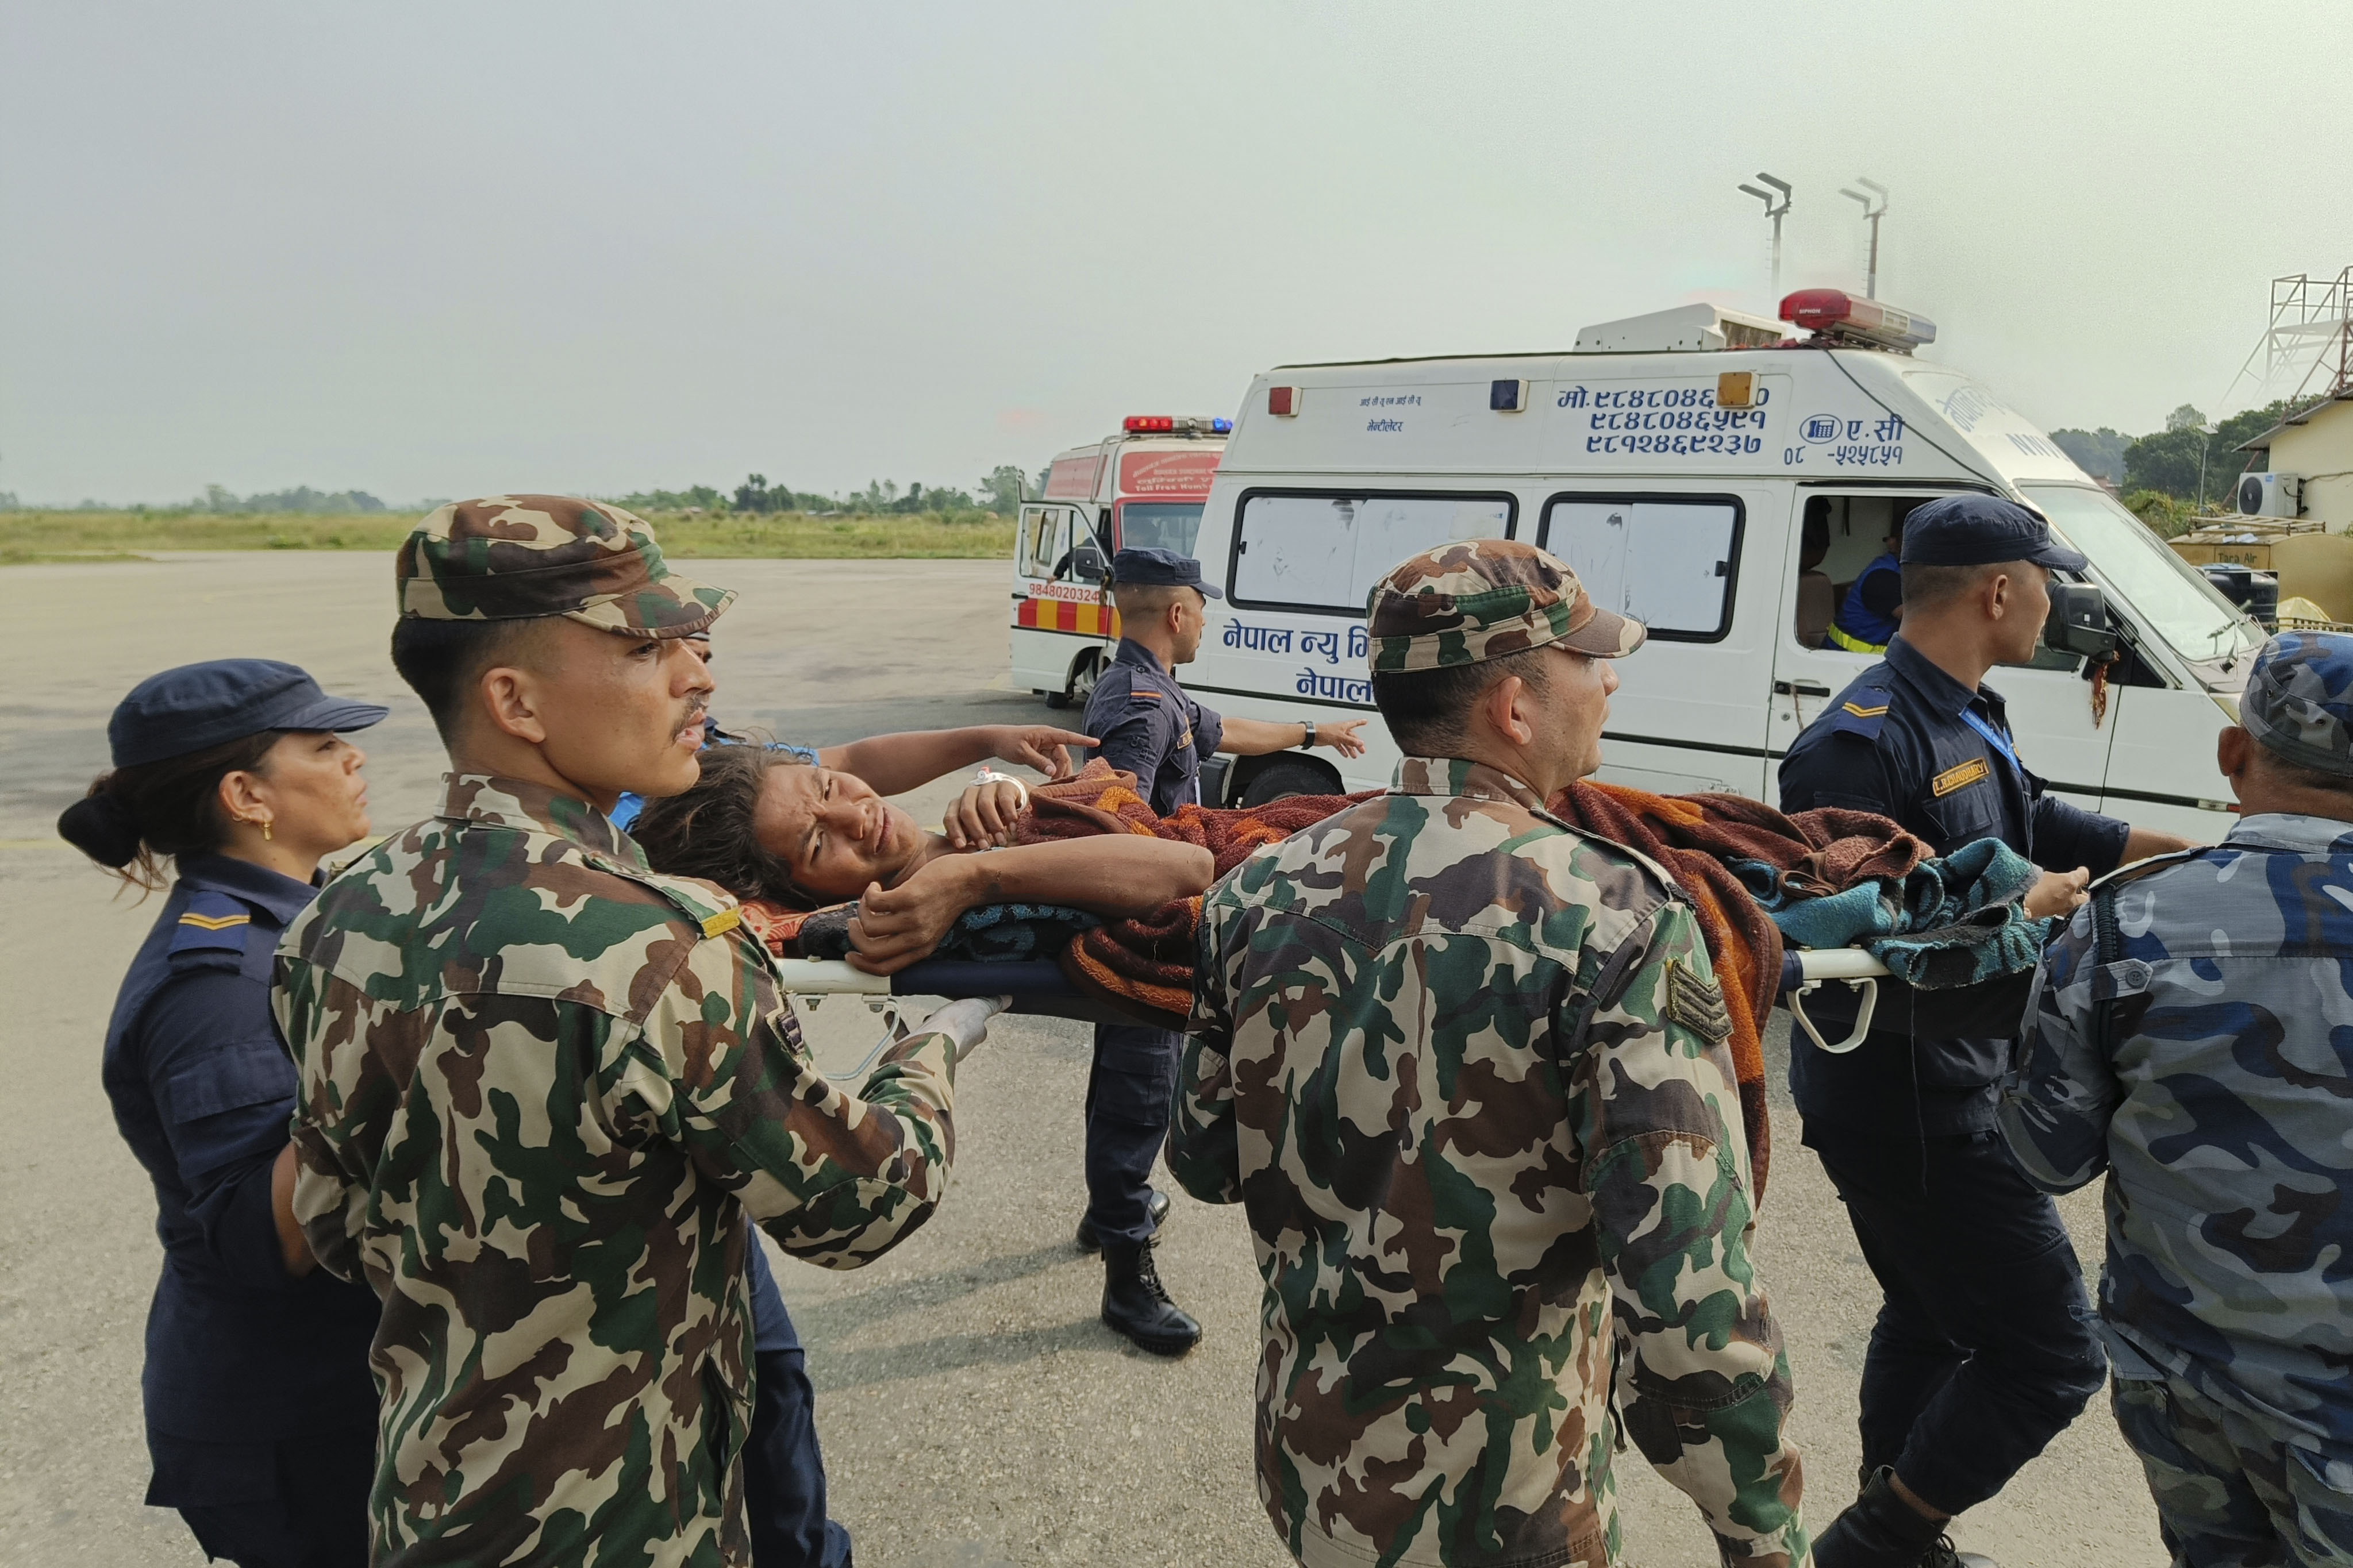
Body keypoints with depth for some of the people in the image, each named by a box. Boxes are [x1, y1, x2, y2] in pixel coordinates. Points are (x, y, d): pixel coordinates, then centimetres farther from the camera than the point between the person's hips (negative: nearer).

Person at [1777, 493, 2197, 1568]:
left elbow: (2034, 821, 22)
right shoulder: (1863, 745, -25)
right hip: (1911, 1109, -11)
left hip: (1938, 1088, 11)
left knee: (1932, 1321, 24)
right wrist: (2019, 912, -20)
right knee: (2050, 1355, 0)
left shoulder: (1964, 720, 7)